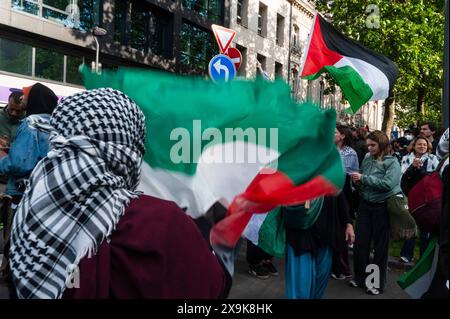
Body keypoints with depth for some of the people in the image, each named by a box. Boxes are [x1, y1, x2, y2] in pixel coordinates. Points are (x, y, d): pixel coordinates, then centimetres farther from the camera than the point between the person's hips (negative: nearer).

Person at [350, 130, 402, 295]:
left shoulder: (392, 162, -9)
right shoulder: (367, 158, 5)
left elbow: (388, 184, -23)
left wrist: (363, 178, -21)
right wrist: (357, 181, -7)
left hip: (382, 206, -4)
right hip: (364, 204, 5)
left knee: (380, 245, 8)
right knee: (360, 242, 8)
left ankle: (378, 282, 22)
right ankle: (360, 277, 26)